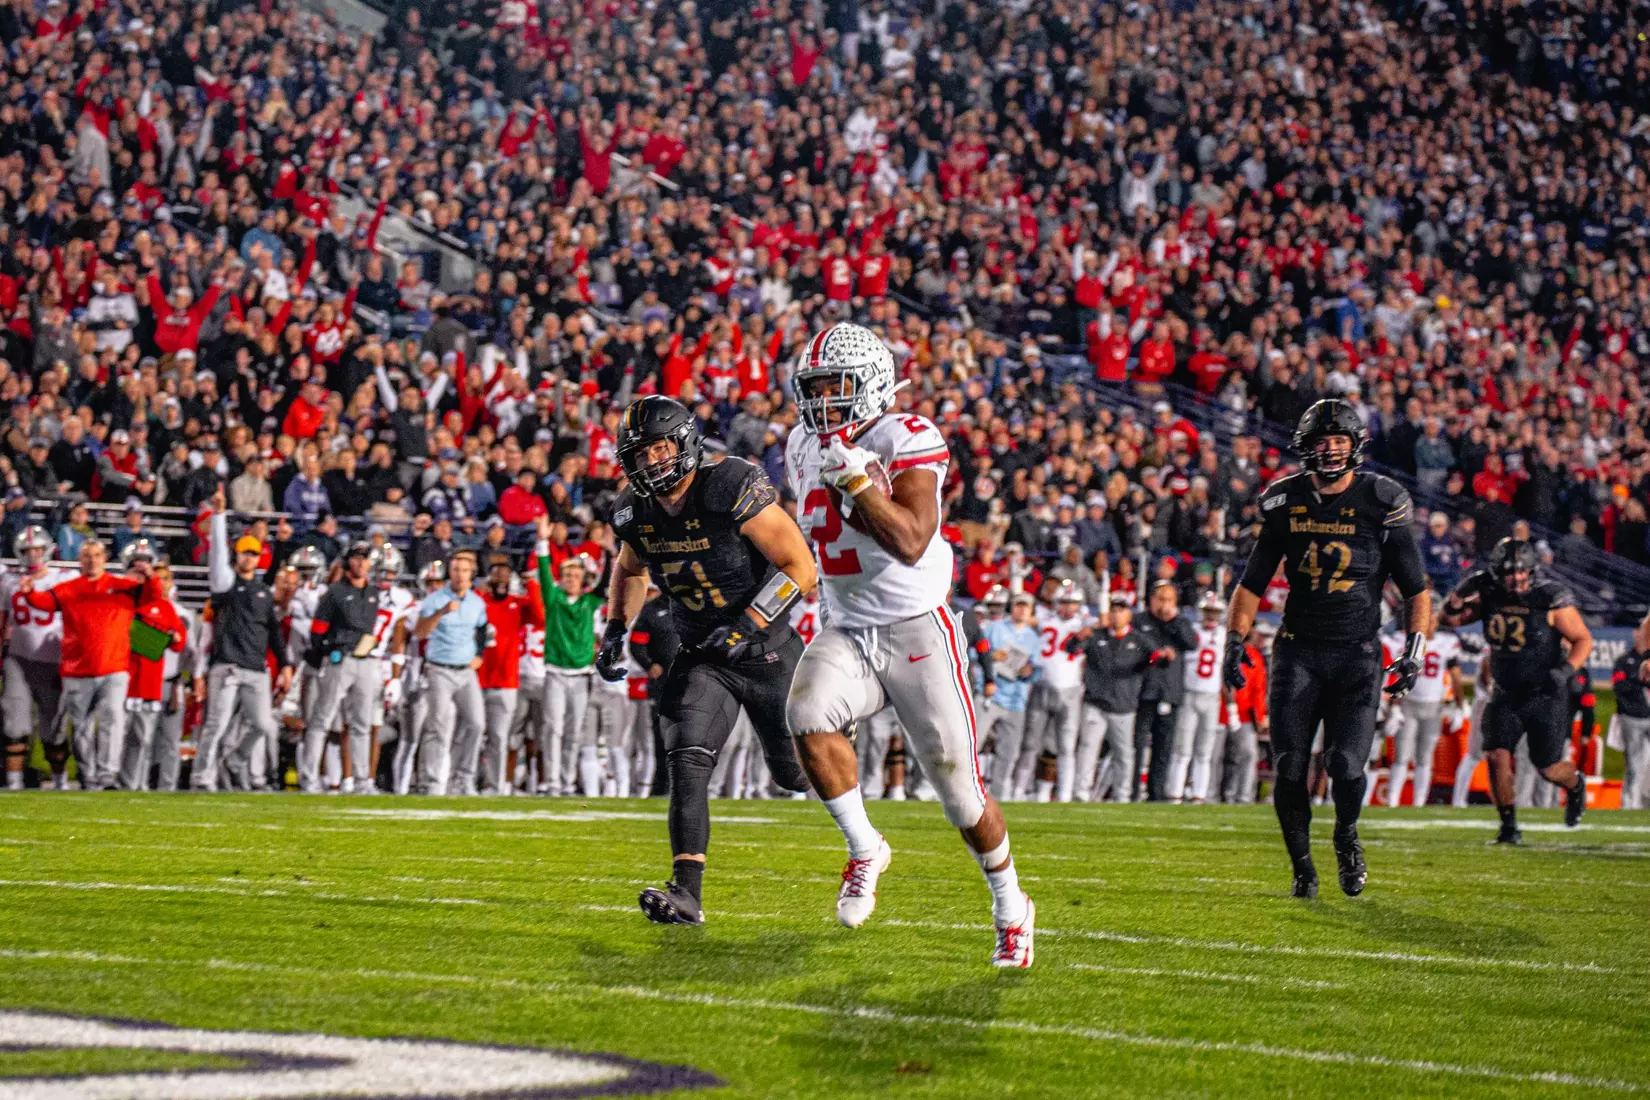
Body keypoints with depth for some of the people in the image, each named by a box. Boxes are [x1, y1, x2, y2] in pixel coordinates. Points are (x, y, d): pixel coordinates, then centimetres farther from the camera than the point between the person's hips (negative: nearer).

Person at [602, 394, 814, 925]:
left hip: (767, 647, -4)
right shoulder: (636, 512, -5)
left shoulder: (735, 491, -25)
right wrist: (615, 631, 5)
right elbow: (630, 569, 19)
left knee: (797, 772, 13)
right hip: (702, 656, 4)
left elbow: (800, 568, -21)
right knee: (686, 762, -17)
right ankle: (687, 892, -18)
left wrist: (746, 626, -27)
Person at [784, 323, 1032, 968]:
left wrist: (857, 479, -29)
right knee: (807, 715, -27)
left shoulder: (908, 442, -14)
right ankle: (864, 849, -6)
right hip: (846, 631, 5)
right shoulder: (805, 449, 8)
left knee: (959, 788, -1)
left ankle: (1011, 909, 22)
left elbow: (912, 542, -26)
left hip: (918, 631, -5)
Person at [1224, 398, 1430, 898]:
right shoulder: (1284, 501, 5)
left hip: (1358, 654, -2)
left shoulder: (1381, 502, -2)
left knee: (1346, 763, -15)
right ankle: (1302, 865, 15)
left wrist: (1414, 651, -6)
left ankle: (1347, 836, 17)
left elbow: (1415, 587, 4)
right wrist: (1235, 640, 5)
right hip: (1298, 650, 2)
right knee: (1289, 768, -5)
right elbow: (1253, 581, 14)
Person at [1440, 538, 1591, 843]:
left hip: (1545, 695, -4)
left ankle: (1576, 784, 37)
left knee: (1548, 767, 1)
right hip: (1506, 694, 4)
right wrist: (1461, 594, -15)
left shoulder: (1550, 599, -16)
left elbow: (1583, 639, -8)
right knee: (1497, 755, -13)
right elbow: (1451, 619, 5)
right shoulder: (1490, 597, -3)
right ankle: (1509, 826, 0)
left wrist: (1566, 671, -24)